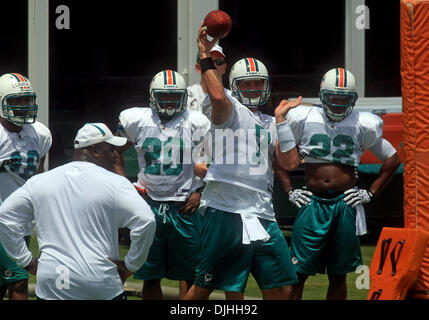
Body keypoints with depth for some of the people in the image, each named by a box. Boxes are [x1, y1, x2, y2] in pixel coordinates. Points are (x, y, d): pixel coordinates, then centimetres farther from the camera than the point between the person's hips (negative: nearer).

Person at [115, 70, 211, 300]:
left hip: (184, 207, -1)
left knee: (189, 276, 2)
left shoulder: (196, 123, 0)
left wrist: (199, 191, -1)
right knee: (150, 277, 5)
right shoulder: (136, 120, 3)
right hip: (149, 204, 1)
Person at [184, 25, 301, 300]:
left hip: (262, 214, 7)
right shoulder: (231, 110, -1)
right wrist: (206, 57, -18)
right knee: (203, 288, 0)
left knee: (280, 288, 5)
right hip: (227, 212, -7)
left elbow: (290, 163, 14)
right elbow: (218, 96, -25)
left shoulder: (268, 124, 21)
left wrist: (282, 119, 15)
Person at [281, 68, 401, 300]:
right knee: (297, 273, -5)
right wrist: (289, 191, 6)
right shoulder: (304, 119, 2)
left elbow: (392, 160, 14)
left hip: (346, 204, 1)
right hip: (313, 202, -1)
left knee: (338, 275, 7)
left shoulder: (362, 125, 4)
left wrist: (370, 194, 7)